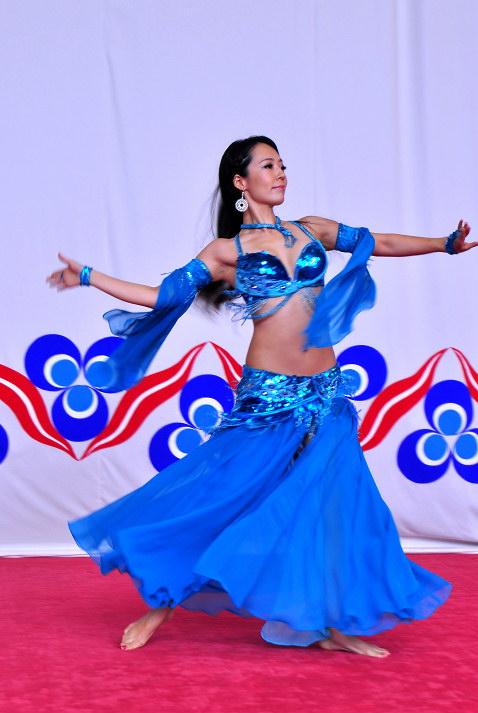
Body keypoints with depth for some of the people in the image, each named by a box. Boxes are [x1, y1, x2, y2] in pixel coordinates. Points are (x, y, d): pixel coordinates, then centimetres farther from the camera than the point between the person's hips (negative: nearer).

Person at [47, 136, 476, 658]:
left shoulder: (312, 230, 12)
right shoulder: (226, 251, 1)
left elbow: (381, 243, 16)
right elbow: (160, 295, -2)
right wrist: (88, 277, -6)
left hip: (325, 395, 4)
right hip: (267, 396, -4)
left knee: (334, 503, 4)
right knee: (221, 492, -2)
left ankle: (332, 625, 18)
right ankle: (161, 600, 16)